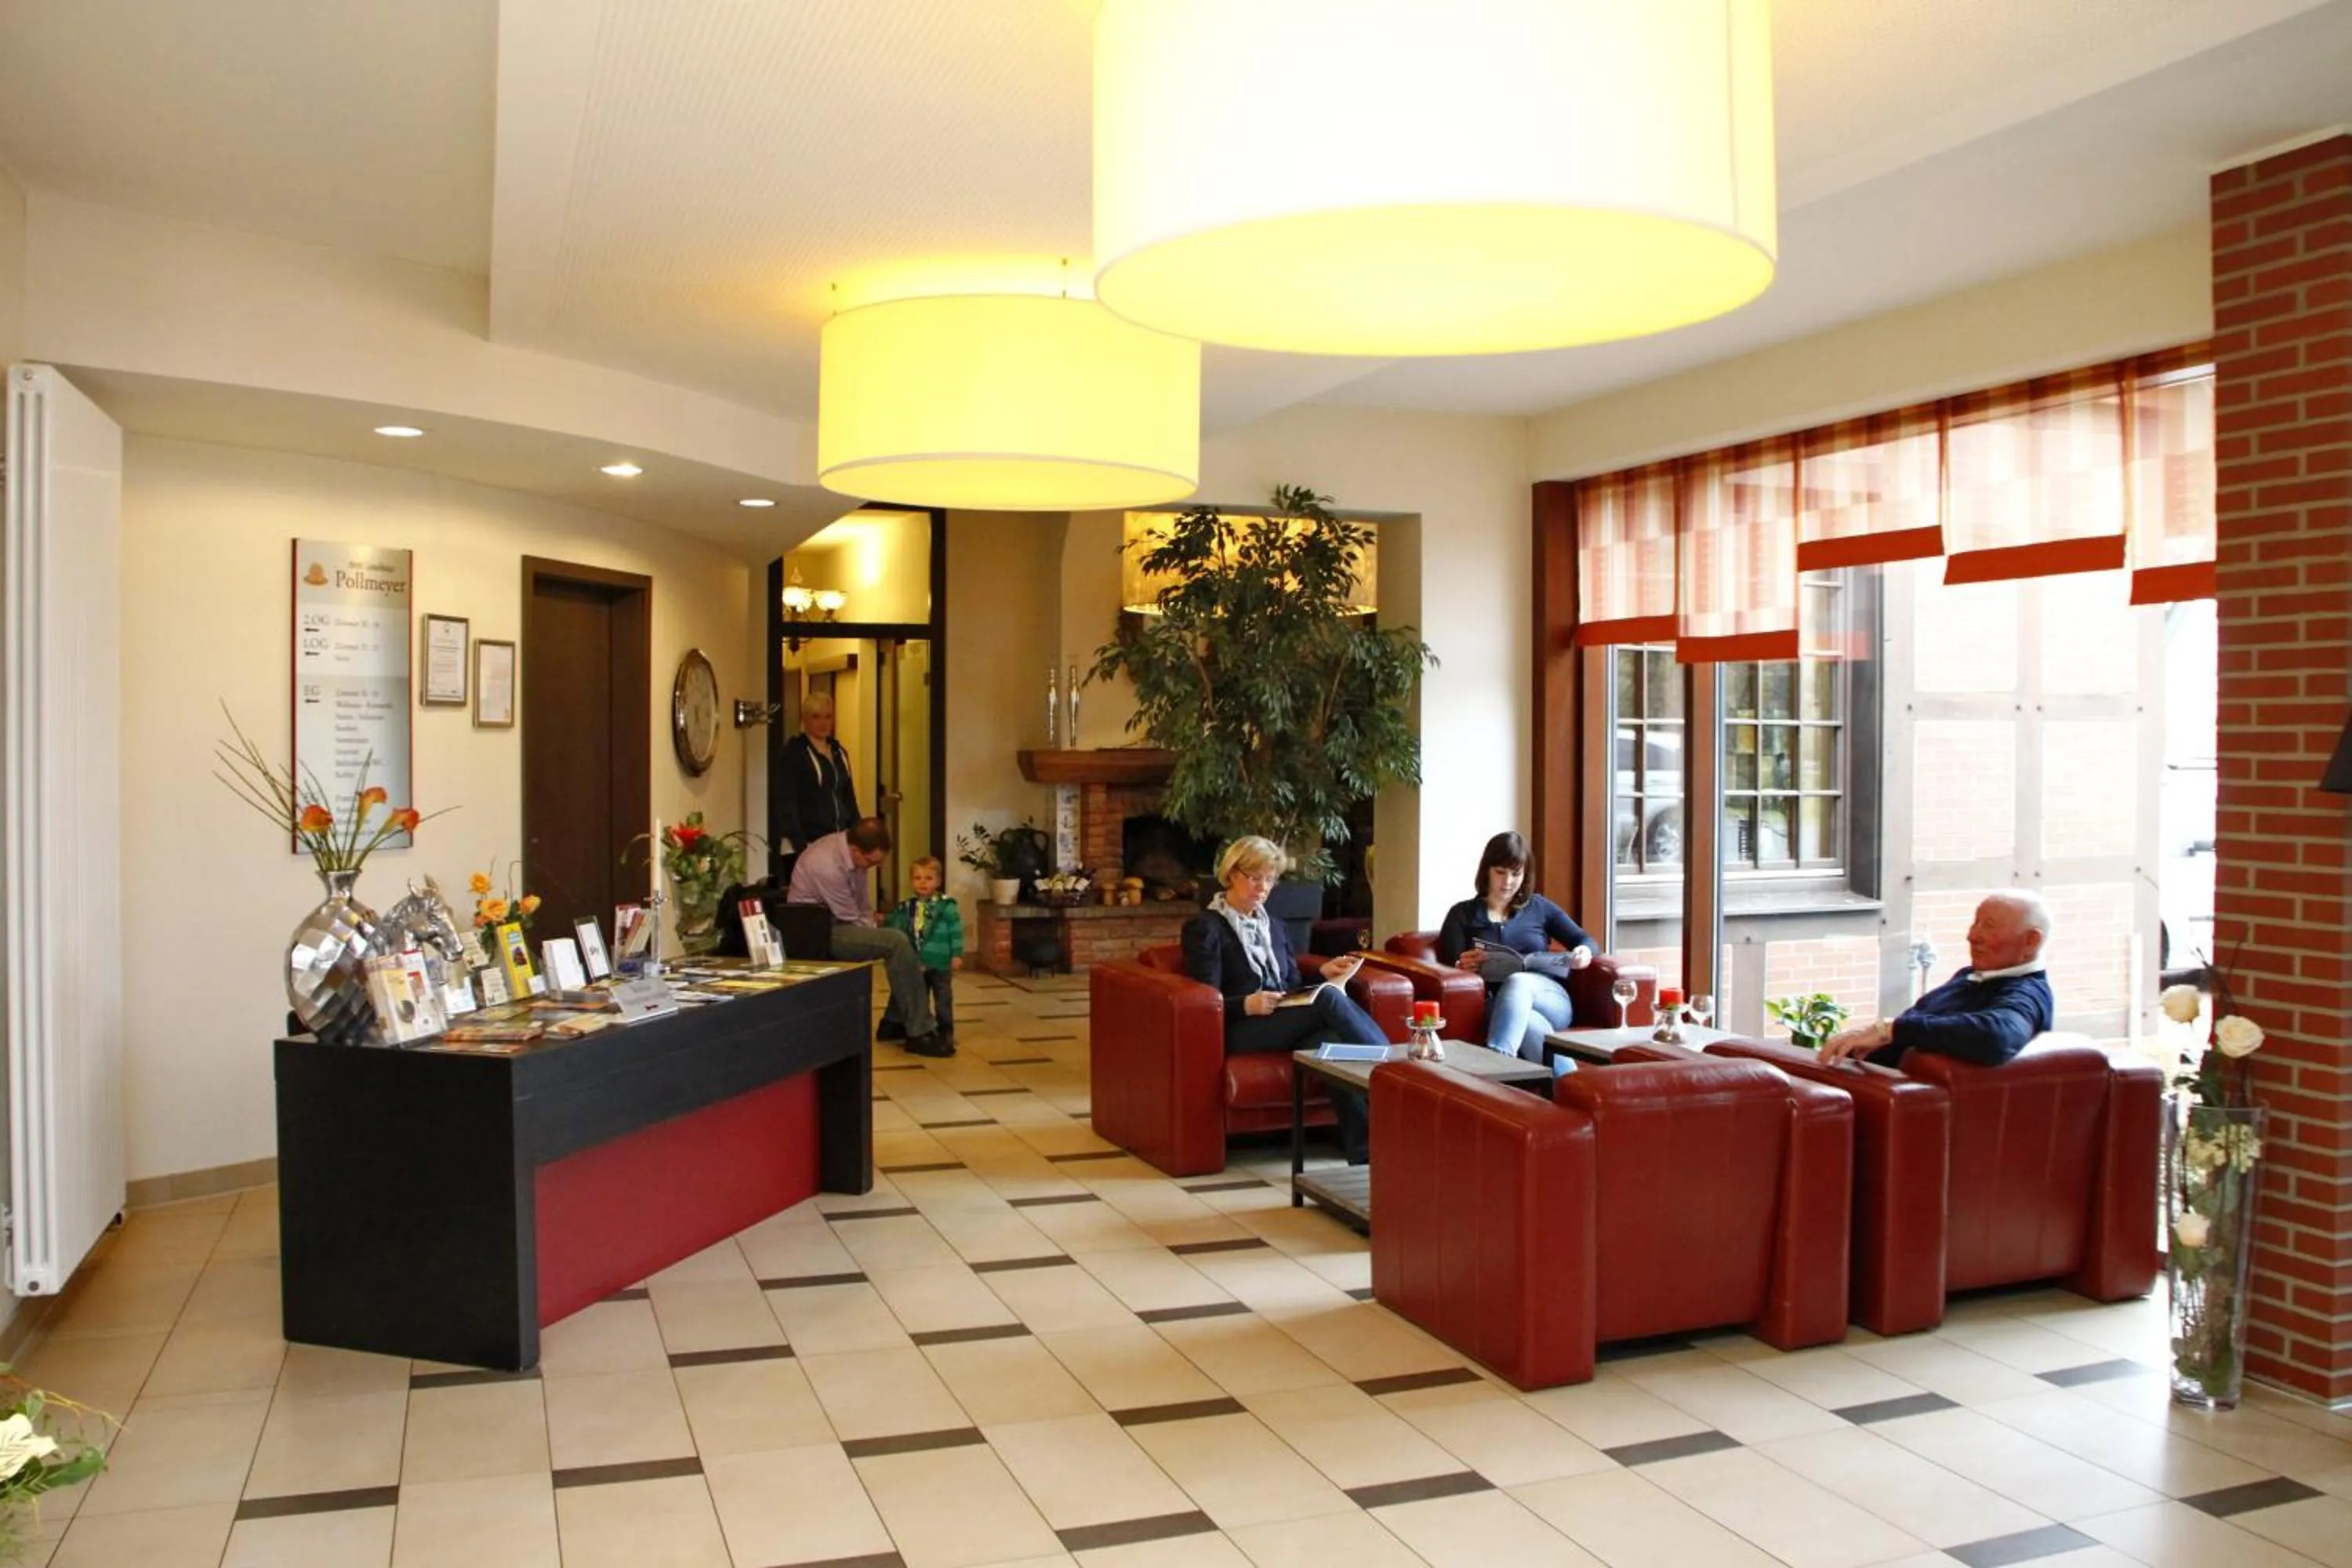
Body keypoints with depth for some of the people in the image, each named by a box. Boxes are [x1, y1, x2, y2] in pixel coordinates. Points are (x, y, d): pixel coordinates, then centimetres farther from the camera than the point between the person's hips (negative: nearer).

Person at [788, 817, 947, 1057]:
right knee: (897, 943, -24)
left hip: (840, 922, 9)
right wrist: (877, 937, -8)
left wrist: (874, 932, -1)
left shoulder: (853, 851, -5)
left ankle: (896, 1020, 12)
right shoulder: (827, 866, -31)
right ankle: (919, 1033, -18)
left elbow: (864, 905, 8)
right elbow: (853, 921, -21)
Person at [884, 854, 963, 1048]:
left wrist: (957, 954, -14)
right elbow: (894, 927, 15)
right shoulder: (906, 907, 4)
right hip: (916, 964, 5)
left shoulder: (946, 906, -10)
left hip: (940, 963, -5)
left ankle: (945, 1032, 15)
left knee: (943, 1000, 5)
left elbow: (956, 932, -10)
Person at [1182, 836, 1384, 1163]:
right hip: (1240, 1032, -5)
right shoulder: (1204, 927, 2)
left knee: (1333, 1042, -33)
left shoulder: (1274, 927, 25)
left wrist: (1322, 974, 3)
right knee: (1329, 998, -31)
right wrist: (1247, 1005, -24)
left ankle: (1364, 1144, -42)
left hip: (1289, 1024, 6)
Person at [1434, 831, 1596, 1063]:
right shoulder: (1462, 914, 18)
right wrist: (1462, 966, -18)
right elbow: (1447, 966, 7)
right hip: (1496, 1005, -1)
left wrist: (1584, 952, -3)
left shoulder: (1539, 907, 22)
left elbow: (1585, 940, 22)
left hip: (1549, 998, 1)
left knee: (1517, 982, -37)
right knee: (1529, 1023, -39)